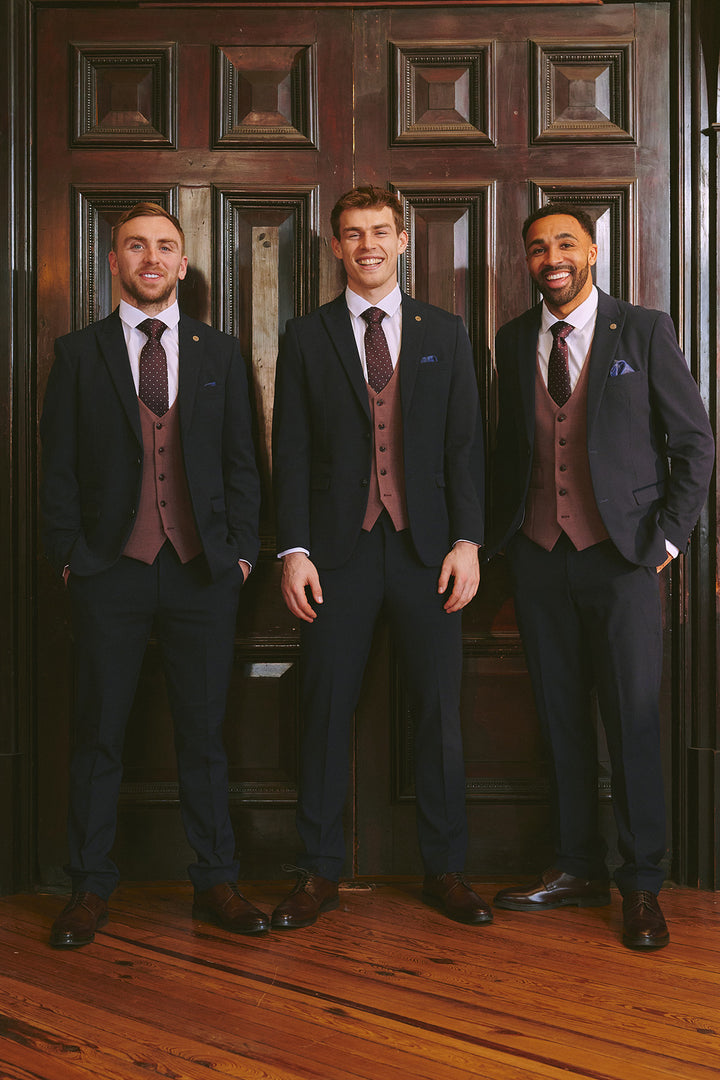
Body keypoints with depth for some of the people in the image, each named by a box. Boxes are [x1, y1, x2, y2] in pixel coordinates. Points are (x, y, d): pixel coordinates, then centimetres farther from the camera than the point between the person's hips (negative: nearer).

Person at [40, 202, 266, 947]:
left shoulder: (219, 353, 11)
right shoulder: (78, 353, 6)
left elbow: (241, 461, 9)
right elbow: (58, 466, 4)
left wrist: (241, 550, 1)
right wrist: (68, 554, -4)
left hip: (204, 573, 1)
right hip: (109, 575, -1)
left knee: (203, 735, 7)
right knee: (98, 736, 5)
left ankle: (216, 883, 18)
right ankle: (90, 889, 17)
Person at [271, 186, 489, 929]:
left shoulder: (445, 333, 10)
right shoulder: (306, 337, 7)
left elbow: (465, 444, 6)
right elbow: (290, 451, 3)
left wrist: (467, 541, -4)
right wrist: (294, 549, -6)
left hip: (425, 549, 1)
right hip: (338, 551, 0)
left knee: (439, 713, 4)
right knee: (325, 712, 3)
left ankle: (444, 869, 18)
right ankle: (319, 873, 16)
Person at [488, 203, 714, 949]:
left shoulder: (645, 332, 1)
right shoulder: (513, 341, 11)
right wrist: (499, 533, 7)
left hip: (620, 555, -3)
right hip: (538, 554, 4)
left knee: (633, 724, -1)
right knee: (561, 719, 9)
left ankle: (641, 886, 11)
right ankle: (579, 869, 21)